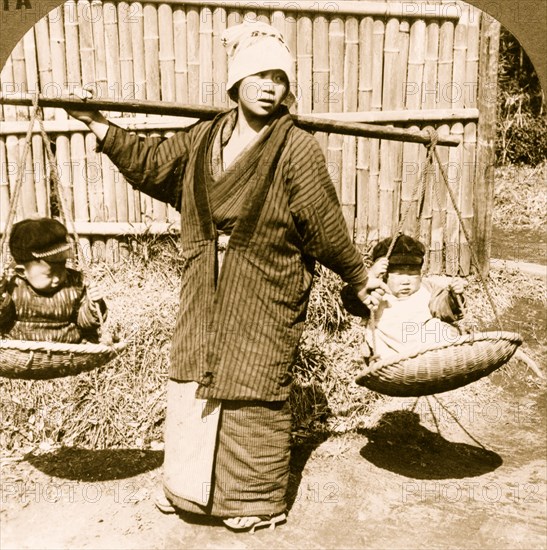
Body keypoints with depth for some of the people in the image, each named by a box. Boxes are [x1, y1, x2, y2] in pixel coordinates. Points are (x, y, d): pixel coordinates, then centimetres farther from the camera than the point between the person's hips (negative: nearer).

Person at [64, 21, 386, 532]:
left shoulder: (298, 149, -11)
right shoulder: (203, 137, 6)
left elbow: (325, 225, -6)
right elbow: (152, 163, 17)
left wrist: (359, 277, -1)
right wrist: (102, 129, 12)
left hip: (266, 293, -5)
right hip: (206, 287, 6)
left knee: (253, 393, 4)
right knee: (193, 380, 14)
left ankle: (258, 500, 25)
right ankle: (191, 485, 35)